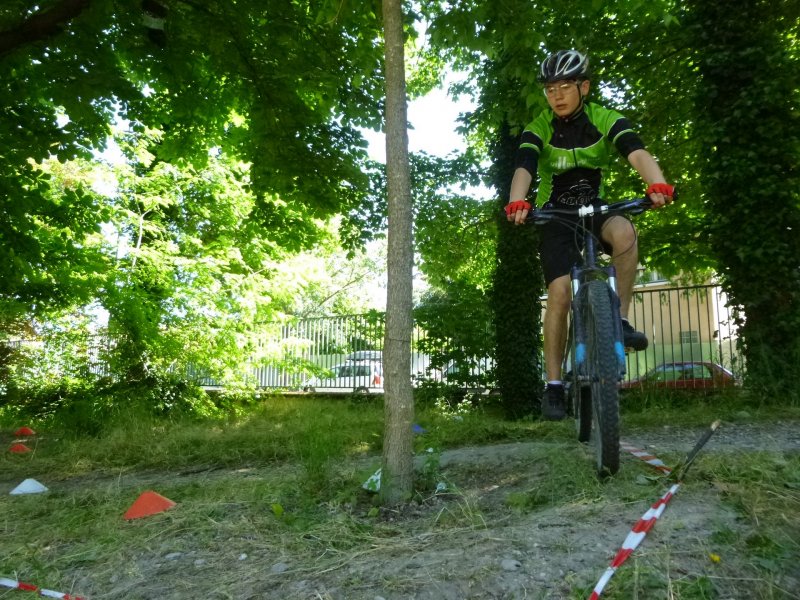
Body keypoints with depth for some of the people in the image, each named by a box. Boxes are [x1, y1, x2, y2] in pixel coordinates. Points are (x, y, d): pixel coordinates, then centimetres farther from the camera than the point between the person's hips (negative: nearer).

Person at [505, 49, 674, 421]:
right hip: (555, 217, -1)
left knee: (624, 231, -35)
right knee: (560, 291, -18)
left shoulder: (606, 120, -8)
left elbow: (636, 152, -25)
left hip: (595, 209, 1)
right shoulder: (538, 129, -9)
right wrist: (517, 202, -48)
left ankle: (620, 319, -17)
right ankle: (554, 385, -8)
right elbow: (524, 167, -26)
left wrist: (657, 184, -47)